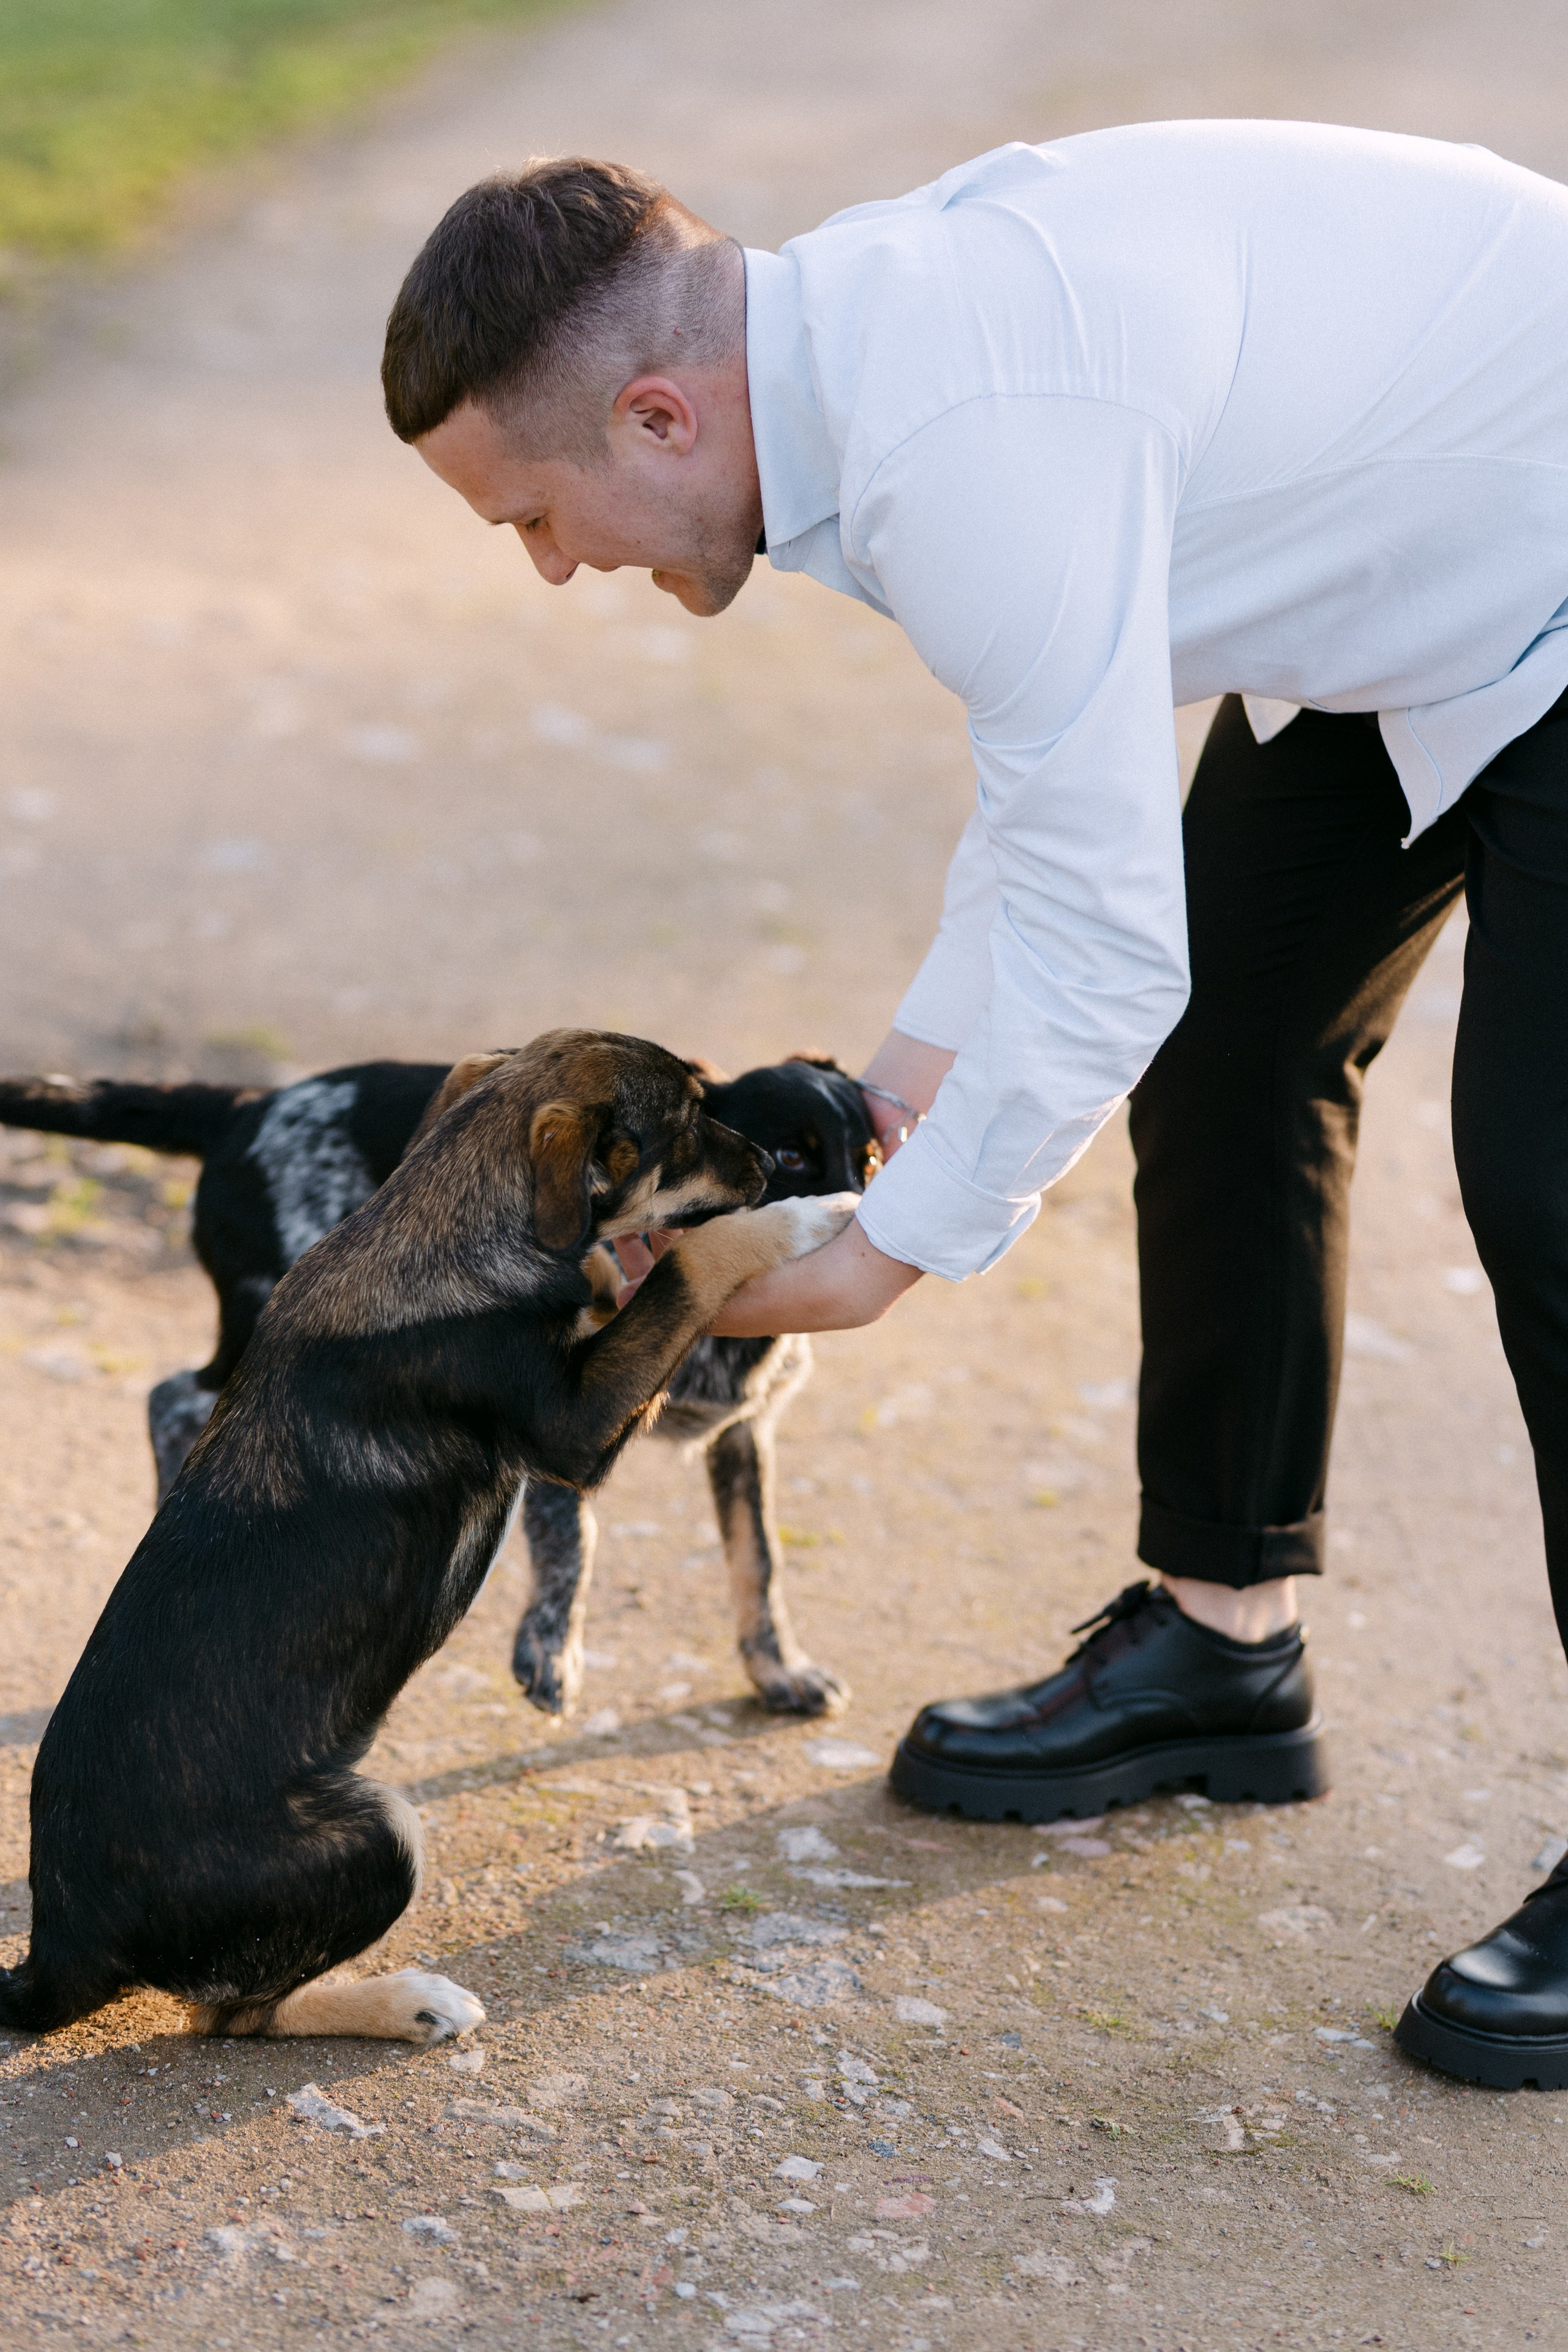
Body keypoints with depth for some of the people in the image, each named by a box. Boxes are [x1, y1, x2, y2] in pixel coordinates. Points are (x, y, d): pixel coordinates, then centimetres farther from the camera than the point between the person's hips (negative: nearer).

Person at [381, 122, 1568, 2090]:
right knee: (1228, 1055, 15)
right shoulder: (861, 313, -3)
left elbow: (1105, 948, -30)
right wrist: (916, 1063, 9)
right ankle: (1222, 1637, 30)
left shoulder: (969, 449, -35)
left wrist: (901, 1247, -16)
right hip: (1407, 579, 10)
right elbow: (1070, 754, 11)